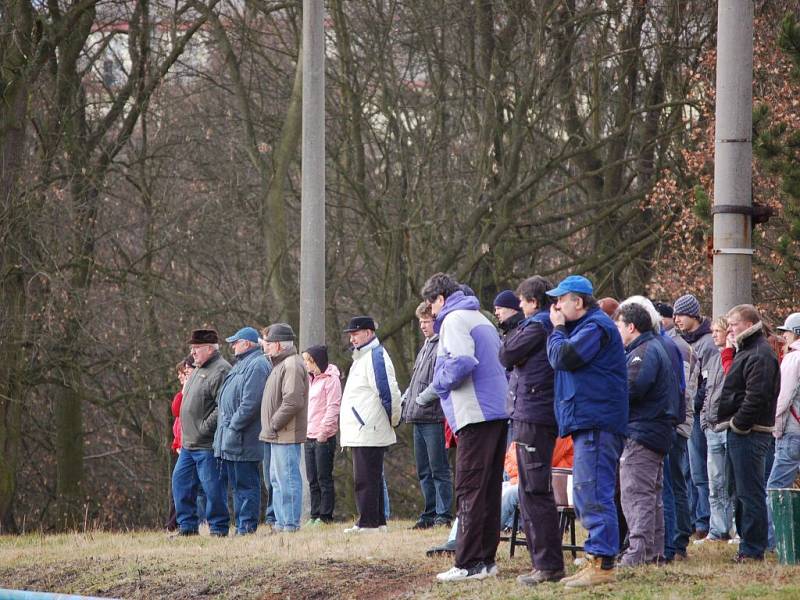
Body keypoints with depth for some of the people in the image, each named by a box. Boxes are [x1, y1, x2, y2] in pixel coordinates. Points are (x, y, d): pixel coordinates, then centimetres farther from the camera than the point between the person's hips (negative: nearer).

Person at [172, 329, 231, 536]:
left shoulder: (221, 371, -14)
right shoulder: (198, 370, 18)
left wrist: (204, 427, -20)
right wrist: (185, 437, 18)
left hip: (208, 445, -10)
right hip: (189, 442, 10)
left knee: (213, 487, -4)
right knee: (180, 482, 11)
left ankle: (218, 529, 4)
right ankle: (187, 526, 18)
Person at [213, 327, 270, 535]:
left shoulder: (257, 366, -12)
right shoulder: (241, 365, 21)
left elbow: (251, 403, -22)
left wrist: (233, 426, -20)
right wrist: (225, 428, 17)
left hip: (244, 440, -10)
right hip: (230, 441, 10)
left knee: (246, 484, -7)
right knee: (237, 484, 12)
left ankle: (247, 526, -6)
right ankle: (241, 525, 17)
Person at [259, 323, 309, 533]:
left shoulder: (292, 365, -15)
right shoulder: (281, 364, 19)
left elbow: (293, 401, -23)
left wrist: (274, 425, -17)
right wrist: (271, 426, 16)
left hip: (286, 436, -11)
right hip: (277, 436, 11)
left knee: (287, 479, -9)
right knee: (277, 479, 16)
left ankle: (290, 524, -8)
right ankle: (281, 522, 21)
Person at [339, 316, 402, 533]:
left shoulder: (375, 357, -13)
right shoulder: (361, 357, 20)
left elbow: (389, 392, -19)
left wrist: (392, 420, -10)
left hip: (368, 432, -11)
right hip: (361, 431, 11)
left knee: (365, 478, -9)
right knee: (371, 477, 14)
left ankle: (368, 523, -8)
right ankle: (378, 521, 18)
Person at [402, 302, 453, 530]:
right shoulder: (426, 346, 21)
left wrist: (420, 400, -15)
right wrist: (404, 401, 14)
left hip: (435, 418, -10)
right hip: (419, 419, 10)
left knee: (439, 470, -5)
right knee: (424, 471, 12)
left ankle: (443, 515, -3)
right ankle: (429, 515, 17)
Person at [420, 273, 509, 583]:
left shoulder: (454, 320, -7)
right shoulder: (482, 320, 22)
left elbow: (462, 360, -22)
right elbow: (503, 363, 25)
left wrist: (441, 382, -5)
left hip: (476, 416, -9)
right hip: (499, 413, 9)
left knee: (469, 491, -9)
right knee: (489, 490, 12)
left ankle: (468, 564, -11)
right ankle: (486, 559, 15)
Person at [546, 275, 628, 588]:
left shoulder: (595, 327, -11)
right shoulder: (585, 326, 23)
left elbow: (562, 357, -19)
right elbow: (561, 360, 22)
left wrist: (557, 329, -3)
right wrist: (560, 329, 10)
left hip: (596, 423, -11)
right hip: (588, 423, 11)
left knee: (594, 495, -14)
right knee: (587, 497, 14)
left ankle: (602, 564, -16)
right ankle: (597, 560, 18)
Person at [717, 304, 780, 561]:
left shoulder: (759, 355, -15)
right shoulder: (747, 351, 19)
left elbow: (756, 396, -23)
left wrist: (738, 424, -18)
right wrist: (733, 424, 15)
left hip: (749, 434, -11)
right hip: (740, 433, 11)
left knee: (750, 493, -9)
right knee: (742, 492, 15)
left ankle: (752, 550, -8)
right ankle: (748, 545, 20)